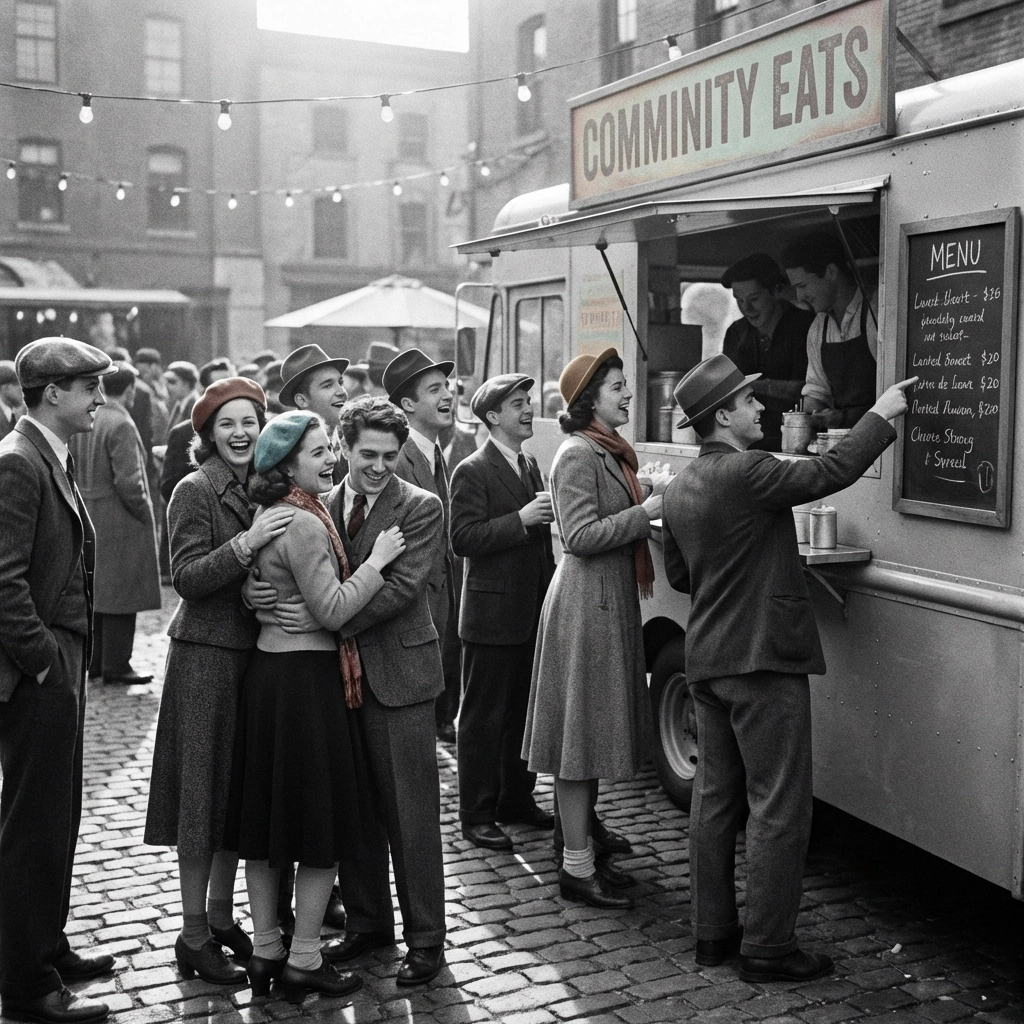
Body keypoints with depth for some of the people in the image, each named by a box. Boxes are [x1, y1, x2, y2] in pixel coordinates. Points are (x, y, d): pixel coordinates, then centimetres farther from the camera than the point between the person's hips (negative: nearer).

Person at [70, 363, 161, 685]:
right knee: (121, 595, 0)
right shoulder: (121, 425, -18)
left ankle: (92, 661, 26)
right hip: (120, 523, -8)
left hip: (87, 520, 8)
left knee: (93, 593, 16)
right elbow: (129, 481, -22)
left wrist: (85, 503, 15)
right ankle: (116, 666, 5)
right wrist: (147, 516, -10)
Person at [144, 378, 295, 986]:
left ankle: (222, 918, 26)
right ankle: (194, 935, 11)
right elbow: (187, 577, -17)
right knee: (203, 792, 0)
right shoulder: (196, 490, -9)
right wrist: (245, 545, -27)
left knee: (240, 790, 13)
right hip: (206, 655, -7)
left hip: (255, 652, 7)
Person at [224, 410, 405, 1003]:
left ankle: (266, 952, 24)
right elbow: (334, 610, -18)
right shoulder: (304, 525, -17)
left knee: (268, 819, 13)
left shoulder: (269, 514, 12)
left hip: (268, 670, 10)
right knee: (323, 820, 1)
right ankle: (304, 962, 10)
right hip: (306, 676, -9)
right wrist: (378, 559, -12)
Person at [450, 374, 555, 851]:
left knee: (523, 712, 16)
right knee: (483, 719, 1)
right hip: (493, 617, -8)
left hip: (532, 614, 8)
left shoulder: (530, 465, 14)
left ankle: (517, 798, 29)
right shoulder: (473, 471, -11)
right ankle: (476, 815, 9)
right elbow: (463, 539, -20)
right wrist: (521, 518, -25)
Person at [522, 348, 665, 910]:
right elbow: (581, 537, -22)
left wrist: (651, 509, 8)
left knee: (597, 728, 16)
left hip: (611, 597, 10)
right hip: (586, 600, -10)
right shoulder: (577, 455, -15)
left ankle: (583, 829, 29)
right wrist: (644, 512, -21)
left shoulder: (610, 452, 15)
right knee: (581, 729, -5)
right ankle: (576, 867, 2)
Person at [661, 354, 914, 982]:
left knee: (716, 800, 15)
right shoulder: (747, 474, -18)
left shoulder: (681, 489, 10)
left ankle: (713, 931, 24)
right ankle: (768, 948, 6)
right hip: (765, 662, -9)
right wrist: (882, 416, -5)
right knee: (779, 809, 0)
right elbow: (833, 472, -18)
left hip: (707, 664, 9)